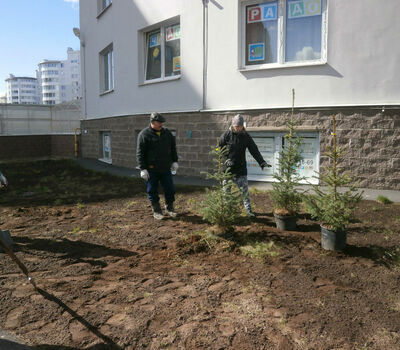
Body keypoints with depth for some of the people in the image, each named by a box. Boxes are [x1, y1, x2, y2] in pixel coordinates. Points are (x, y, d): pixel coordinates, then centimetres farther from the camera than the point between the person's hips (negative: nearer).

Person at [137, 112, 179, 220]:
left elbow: (173, 148, 18)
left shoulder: (166, 132, 9)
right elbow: (140, 153, -8)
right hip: (151, 170, -4)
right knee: (152, 191, 5)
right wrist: (143, 169, -12)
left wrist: (174, 161, 10)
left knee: (170, 189, 7)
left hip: (165, 168, 4)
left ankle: (169, 209, 24)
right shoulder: (144, 134, -7)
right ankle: (156, 211, 19)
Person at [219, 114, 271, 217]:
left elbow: (254, 150, 3)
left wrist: (262, 162, -7)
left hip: (241, 168, 2)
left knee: (245, 190, 4)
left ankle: (248, 209, 14)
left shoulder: (246, 136, 2)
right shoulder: (226, 135, -5)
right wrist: (225, 160, -16)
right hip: (227, 168, -2)